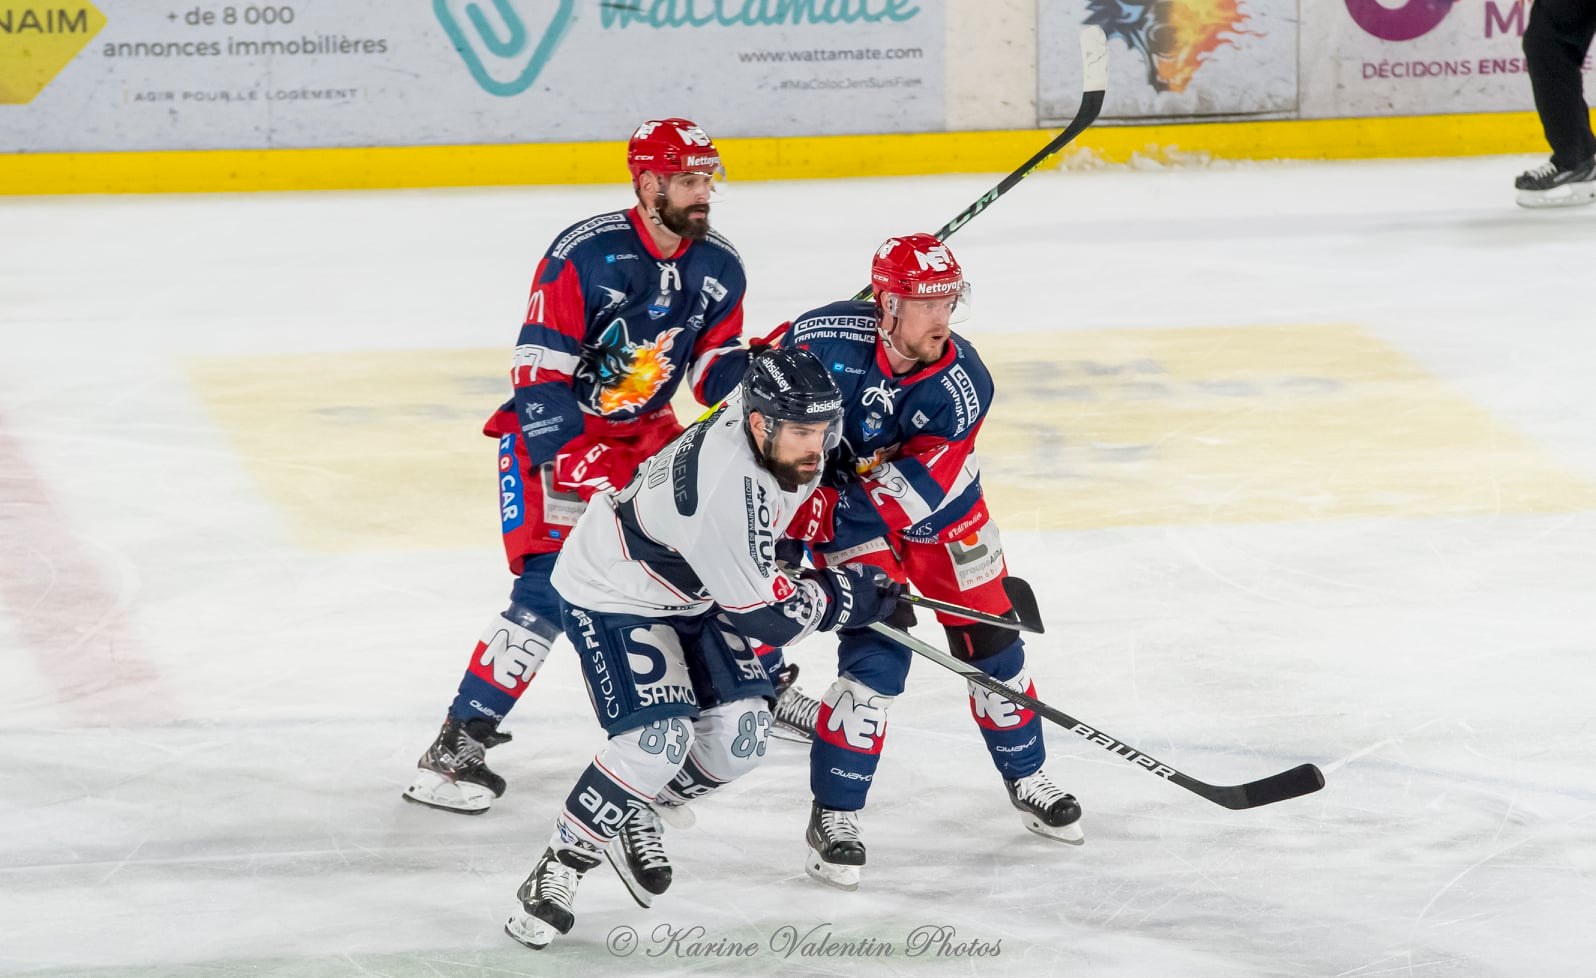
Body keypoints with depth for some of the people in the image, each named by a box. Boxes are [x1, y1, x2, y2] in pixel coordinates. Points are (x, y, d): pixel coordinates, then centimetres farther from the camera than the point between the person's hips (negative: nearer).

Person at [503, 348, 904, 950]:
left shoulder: (774, 409, -16)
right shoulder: (726, 490, -40)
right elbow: (765, 616, -32)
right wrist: (842, 597, -17)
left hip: (694, 591, 9)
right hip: (614, 595, -9)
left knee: (738, 737, -1)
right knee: (659, 741, -23)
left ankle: (636, 817, 24)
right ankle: (557, 871, -7)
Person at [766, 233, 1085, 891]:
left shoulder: (963, 386, -25)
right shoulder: (825, 336, -27)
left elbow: (911, 490, -30)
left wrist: (815, 517, -37)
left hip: (935, 502, 3)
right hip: (842, 497, -2)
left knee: (987, 636, 6)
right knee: (878, 650, -18)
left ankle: (1025, 776, 31)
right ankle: (833, 816, -9)